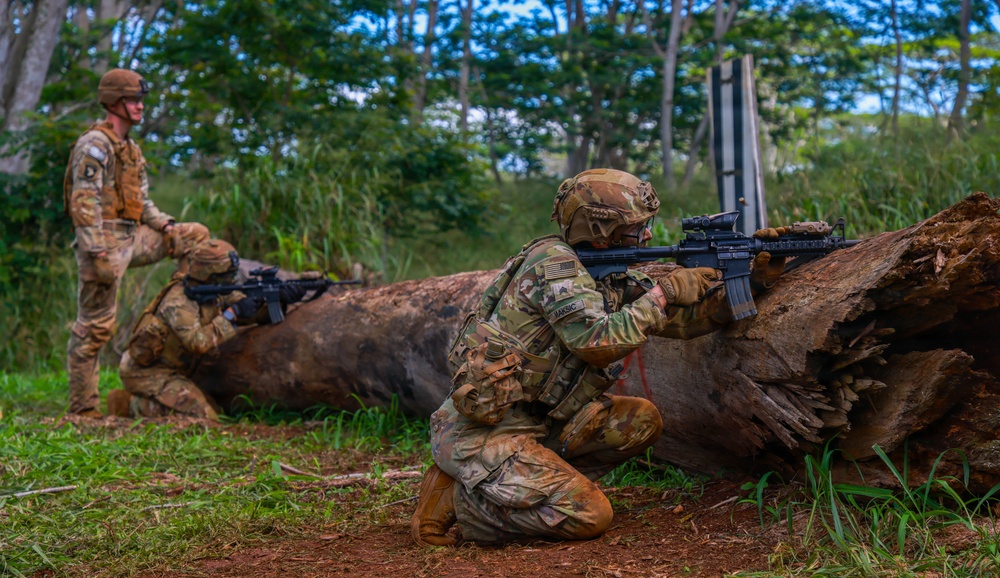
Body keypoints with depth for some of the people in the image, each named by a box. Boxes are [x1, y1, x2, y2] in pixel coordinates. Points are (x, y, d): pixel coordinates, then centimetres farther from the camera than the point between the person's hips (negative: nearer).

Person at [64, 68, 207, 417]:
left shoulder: (130, 149, 18)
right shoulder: (95, 145, -12)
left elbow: (141, 202, 21)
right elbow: (84, 202, -20)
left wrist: (167, 226, 3)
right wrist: (98, 255, -26)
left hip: (132, 239, 9)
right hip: (105, 243, -9)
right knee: (95, 326, -5)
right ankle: (82, 409, 1)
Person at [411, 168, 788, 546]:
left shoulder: (611, 278, 10)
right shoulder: (553, 261, -16)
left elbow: (683, 318, 10)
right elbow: (599, 342, -26)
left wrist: (756, 280, 0)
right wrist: (663, 293, -17)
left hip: (536, 423, 9)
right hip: (478, 433, -9)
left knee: (642, 421, 5)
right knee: (588, 516, -18)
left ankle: (538, 482, 4)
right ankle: (452, 500, -4)